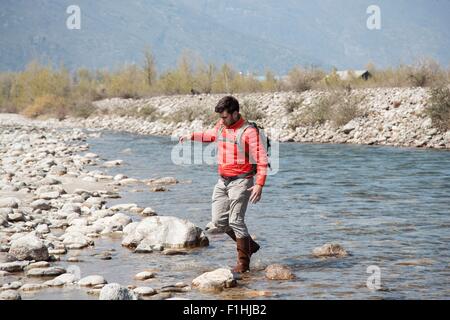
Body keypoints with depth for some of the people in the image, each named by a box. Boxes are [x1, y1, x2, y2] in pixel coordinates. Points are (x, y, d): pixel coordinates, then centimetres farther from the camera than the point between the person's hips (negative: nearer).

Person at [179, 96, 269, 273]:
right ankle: (249, 245, 22)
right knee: (219, 220, 6)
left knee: (236, 220, -11)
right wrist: (192, 136, 31)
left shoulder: (249, 131, -15)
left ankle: (243, 262, -2)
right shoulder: (221, 125, 7)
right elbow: (212, 134, 34)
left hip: (241, 181, -8)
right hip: (222, 181, 8)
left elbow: (262, 159, -18)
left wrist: (259, 184, -26)